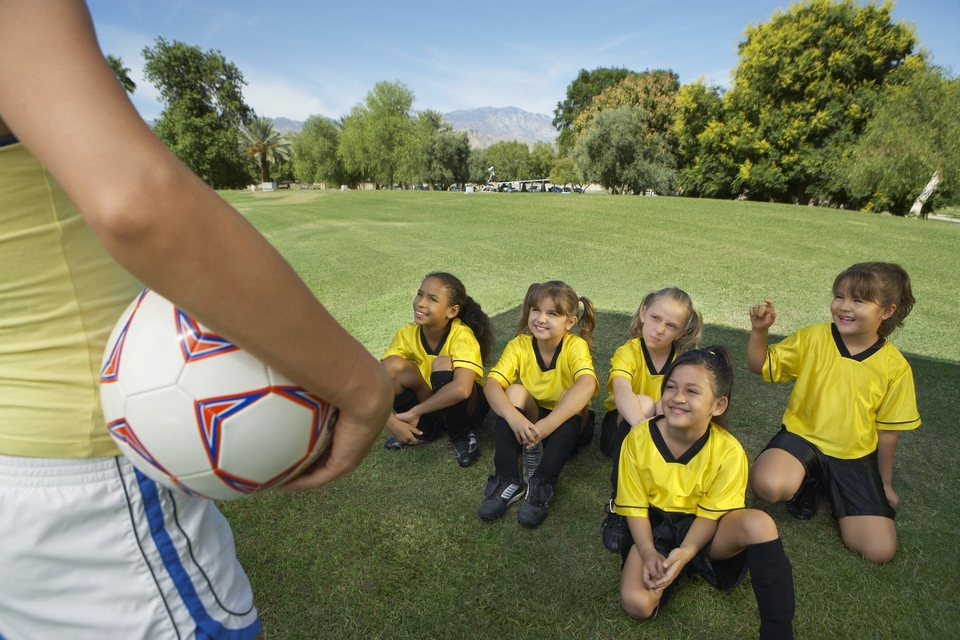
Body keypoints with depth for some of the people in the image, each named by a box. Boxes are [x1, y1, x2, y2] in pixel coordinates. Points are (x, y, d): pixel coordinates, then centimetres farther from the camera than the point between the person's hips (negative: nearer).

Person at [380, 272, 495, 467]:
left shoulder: (461, 335, -29)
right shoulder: (407, 334, -15)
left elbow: (461, 389, -44)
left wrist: (413, 412, -34)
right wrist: (391, 422, -32)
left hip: (466, 407, -4)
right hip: (430, 405, 4)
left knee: (443, 364, -34)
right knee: (393, 365, -22)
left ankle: (461, 435, -8)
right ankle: (426, 429, 2)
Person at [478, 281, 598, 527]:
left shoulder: (576, 346, -21)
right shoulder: (519, 345, -14)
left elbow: (586, 386, -41)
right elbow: (491, 384, -26)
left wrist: (547, 425, -50)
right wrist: (514, 418, -45)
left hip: (569, 426, -2)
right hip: (529, 422, 2)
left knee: (571, 399, -32)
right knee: (515, 391, -26)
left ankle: (543, 484, -29)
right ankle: (506, 480, -27)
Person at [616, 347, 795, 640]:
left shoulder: (728, 450, -20)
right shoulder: (638, 438, -18)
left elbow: (710, 514, -13)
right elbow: (635, 507, -8)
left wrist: (685, 553, -29)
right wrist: (649, 553, -22)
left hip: (702, 530, 0)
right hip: (656, 527, 1)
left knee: (759, 523, -31)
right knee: (635, 602, -23)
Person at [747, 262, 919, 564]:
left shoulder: (895, 366, -5)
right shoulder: (812, 339, -9)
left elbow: (888, 429, 3)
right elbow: (760, 366, -6)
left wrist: (885, 482, 12)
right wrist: (759, 330, -25)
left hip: (855, 458, 2)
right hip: (802, 437, -1)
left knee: (880, 550, -10)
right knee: (768, 485, -33)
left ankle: (833, 491, 20)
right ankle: (805, 484, 6)